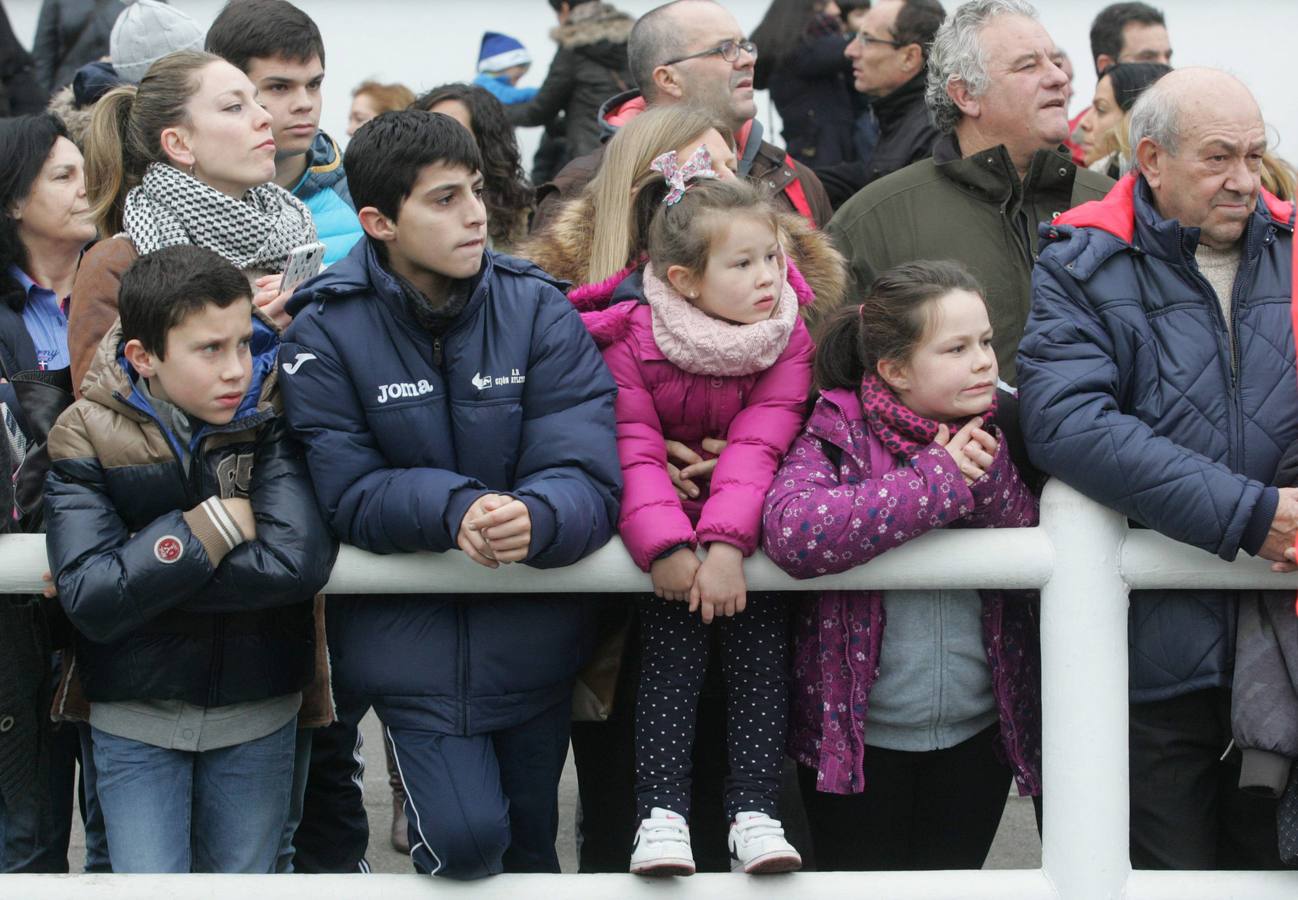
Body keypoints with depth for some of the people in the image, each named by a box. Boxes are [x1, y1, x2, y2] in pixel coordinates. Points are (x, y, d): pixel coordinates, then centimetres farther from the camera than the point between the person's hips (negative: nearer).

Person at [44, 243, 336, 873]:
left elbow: (299, 561, -26)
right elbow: (88, 601, -22)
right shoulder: (86, 437, -12)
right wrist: (212, 527, -24)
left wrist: (144, 575, -22)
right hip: (135, 714, -1)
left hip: (256, 709, 1)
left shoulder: (273, 415, -11)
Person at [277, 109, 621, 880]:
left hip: (532, 630, 3)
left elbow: (589, 476, -14)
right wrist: (451, 509, -33)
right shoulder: (328, 331, -9)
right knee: (463, 838, -15)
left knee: (531, 841, 15)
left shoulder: (538, 308, -5)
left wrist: (536, 518, -37)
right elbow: (345, 492, -14)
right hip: (408, 627, -2)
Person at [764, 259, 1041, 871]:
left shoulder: (996, 435, 3)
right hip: (857, 735, -3)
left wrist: (988, 476, -21)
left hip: (976, 733, 3)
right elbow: (790, 531, -30)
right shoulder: (837, 433, -10)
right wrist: (941, 480, -24)